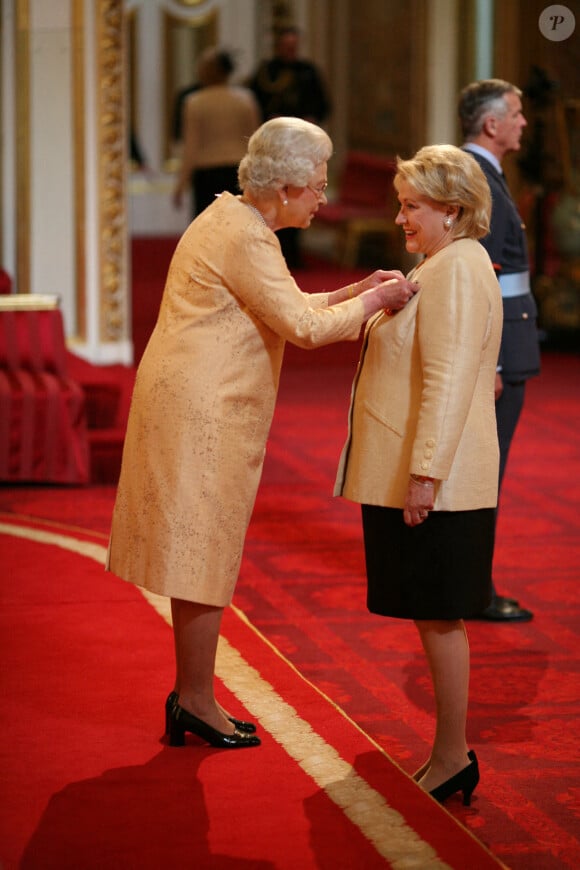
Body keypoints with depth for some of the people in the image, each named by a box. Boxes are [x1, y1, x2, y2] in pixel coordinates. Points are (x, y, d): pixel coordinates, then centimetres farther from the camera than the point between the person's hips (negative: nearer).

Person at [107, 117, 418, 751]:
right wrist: (375, 301, -9)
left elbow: (282, 311, 20)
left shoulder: (232, 218, 14)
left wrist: (354, 292, 12)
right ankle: (197, 699, 6)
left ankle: (191, 695, 20)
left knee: (200, 550, 13)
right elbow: (303, 326, -21)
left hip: (198, 406, 10)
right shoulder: (243, 237, -18)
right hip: (201, 411, -10)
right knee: (203, 550, -2)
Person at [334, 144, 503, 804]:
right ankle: (449, 753, 18)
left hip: (435, 482, -10)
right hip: (415, 476, 10)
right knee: (433, 615, 12)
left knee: (438, 616, -4)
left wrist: (424, 473, -25)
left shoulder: (458, 270, -16)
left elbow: (448, 382, -23)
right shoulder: (441, 266, 18)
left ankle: (453, 758, 3)